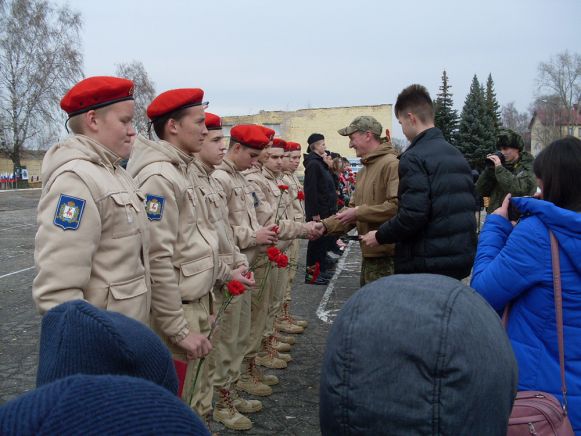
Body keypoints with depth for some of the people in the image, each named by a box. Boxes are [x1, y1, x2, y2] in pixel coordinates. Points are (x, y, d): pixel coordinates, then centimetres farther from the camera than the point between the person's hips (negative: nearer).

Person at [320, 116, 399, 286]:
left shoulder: (392, 164, -14)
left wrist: (358, 213, -17)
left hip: (386, 255, -9)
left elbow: (397, 206, -25)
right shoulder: (365, 169, 18)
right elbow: (353, 208, 17)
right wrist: (325, 225, 4)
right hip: (369, 253, 9)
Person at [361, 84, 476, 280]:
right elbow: (467, 205, 17)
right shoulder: (457, 155, 12)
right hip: (462, 259, 8)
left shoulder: (414, 157, -15)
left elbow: (413, 215, -23)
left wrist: (379, 236, -7)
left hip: (427, 264, -8)